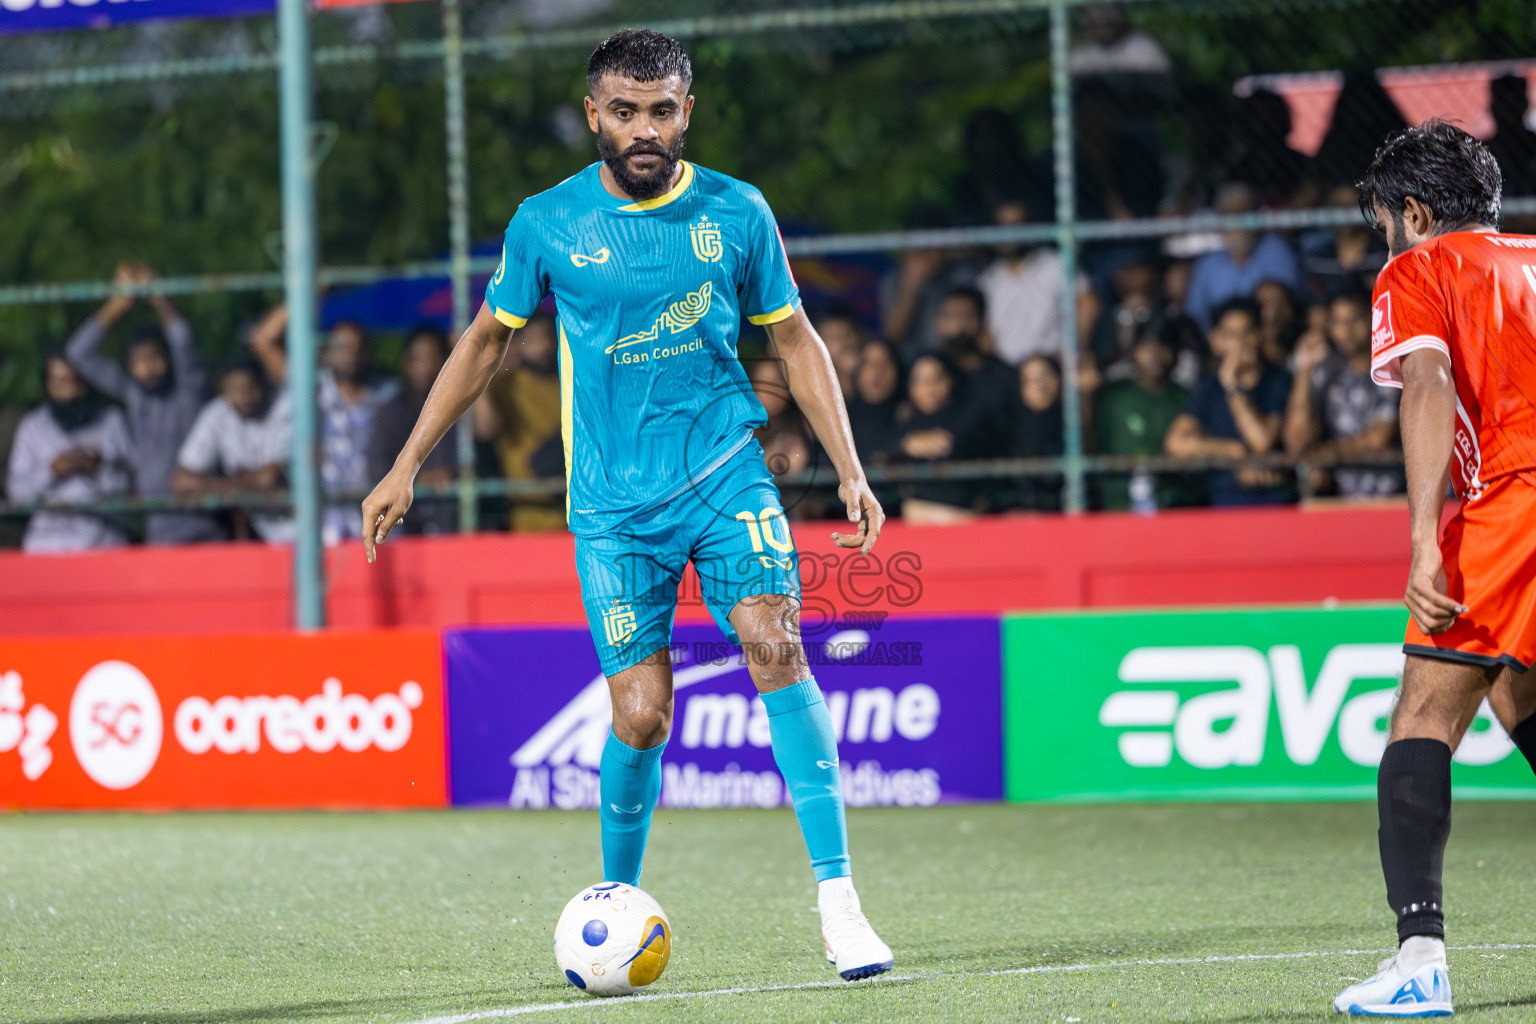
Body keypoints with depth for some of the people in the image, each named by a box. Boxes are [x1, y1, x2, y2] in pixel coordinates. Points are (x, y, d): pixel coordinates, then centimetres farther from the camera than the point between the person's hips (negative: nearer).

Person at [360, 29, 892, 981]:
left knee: (776, 647, -20)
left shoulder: (736, 212, 2)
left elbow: (795, 339, 12)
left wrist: (850, 468, 4)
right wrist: (408, 465, 11)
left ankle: (838, 897, -19)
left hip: (727, 473, 0)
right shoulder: (547, 223, 0)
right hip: (613, 501, 0)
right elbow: (487, 340, 12)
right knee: (641, 717, -7)